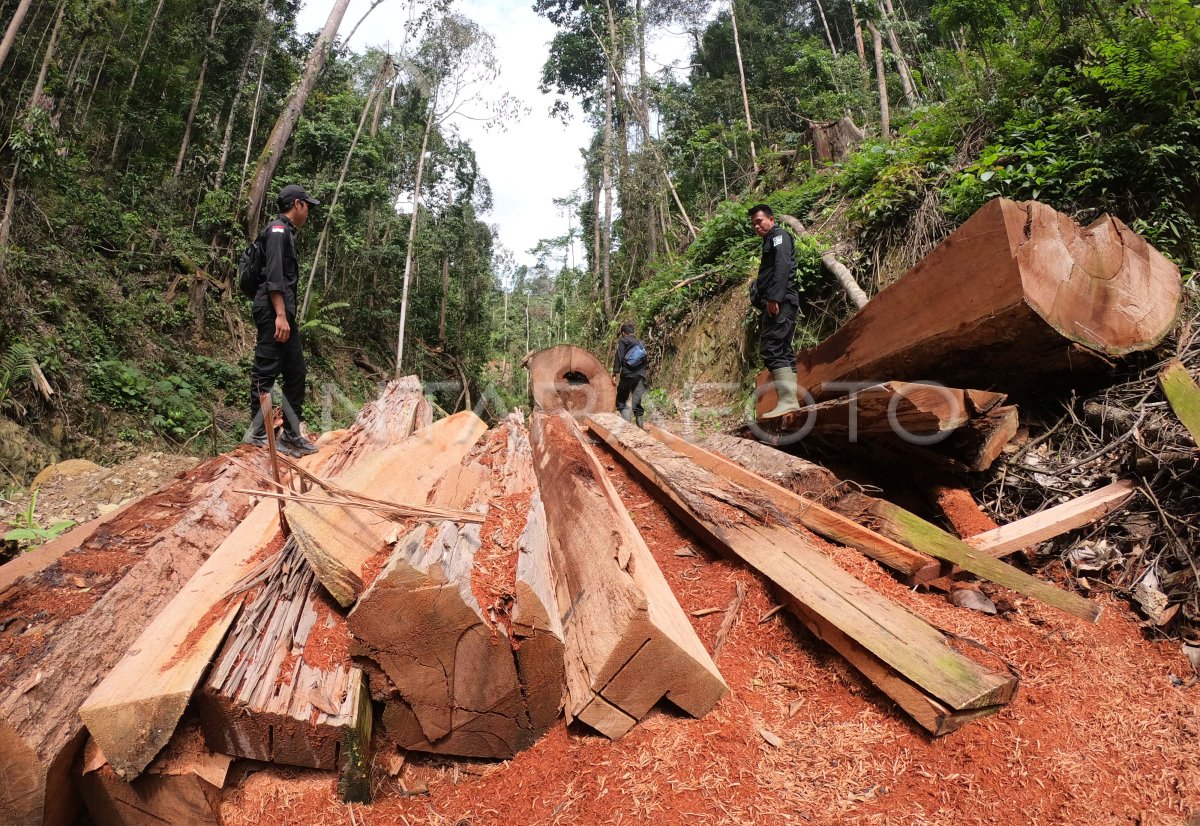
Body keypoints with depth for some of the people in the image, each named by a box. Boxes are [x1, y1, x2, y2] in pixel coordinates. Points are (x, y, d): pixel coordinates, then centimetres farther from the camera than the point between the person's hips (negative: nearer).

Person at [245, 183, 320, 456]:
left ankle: (291, 435, 13)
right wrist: (280, 315, -24)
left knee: (296, 373, 9)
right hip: (273, 312, -10)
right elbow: (273, 275, -17)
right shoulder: (278, 229, -6)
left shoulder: (286, 232, 23)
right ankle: (257, 433, -3)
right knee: (266, 372, -8)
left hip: (283, 312, 10)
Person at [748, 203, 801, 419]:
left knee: (771, 349, -19)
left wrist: (774, 297, -25)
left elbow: (782, 266, -16)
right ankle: (792, 401, 9)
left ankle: (787, 400, -25)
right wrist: (765, 302, 15)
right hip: (780, 304, 10)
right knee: (783, 351, 7)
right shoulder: (770, 241, 29)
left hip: (779, 302, -10)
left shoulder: (779, 236, 1)